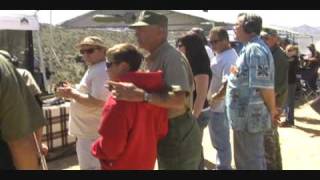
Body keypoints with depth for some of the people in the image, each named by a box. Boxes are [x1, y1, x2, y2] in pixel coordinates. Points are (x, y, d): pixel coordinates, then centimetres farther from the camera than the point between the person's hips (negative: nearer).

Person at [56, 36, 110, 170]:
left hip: (91, 133, -11)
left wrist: (72, 94, -21)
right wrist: (72, 91, 6)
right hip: (88, 130, 11)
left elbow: (98, 102, -29)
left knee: (90, 167, -3)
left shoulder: (101, 71, -20)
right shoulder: (94, 69, 14)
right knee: (93, 165, 23)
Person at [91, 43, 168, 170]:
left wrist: (96, 148, -6)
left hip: (121, 166, -7)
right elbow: (161, 130, 2)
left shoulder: (118, 99, -27)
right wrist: (144, 146, 13)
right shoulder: (153, 90, -5)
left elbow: (111, 145, -26)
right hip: (146, 163, 7)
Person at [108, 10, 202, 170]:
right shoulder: (150, 60, 8)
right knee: (166, 166, 23)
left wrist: (141, 95, -38)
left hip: (178, 135, -9)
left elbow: (179, 100, -32)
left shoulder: (172, 58, -21)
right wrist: (125, 90, -2)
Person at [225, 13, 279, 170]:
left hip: (249, 117, -10)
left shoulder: (255, 49, -20)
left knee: (251, 161, 3)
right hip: (245, 115, 10)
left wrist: (272, 110, -10)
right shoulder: (249, 48, 14)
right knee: (244, 158, 21)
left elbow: (265, 86, -21)